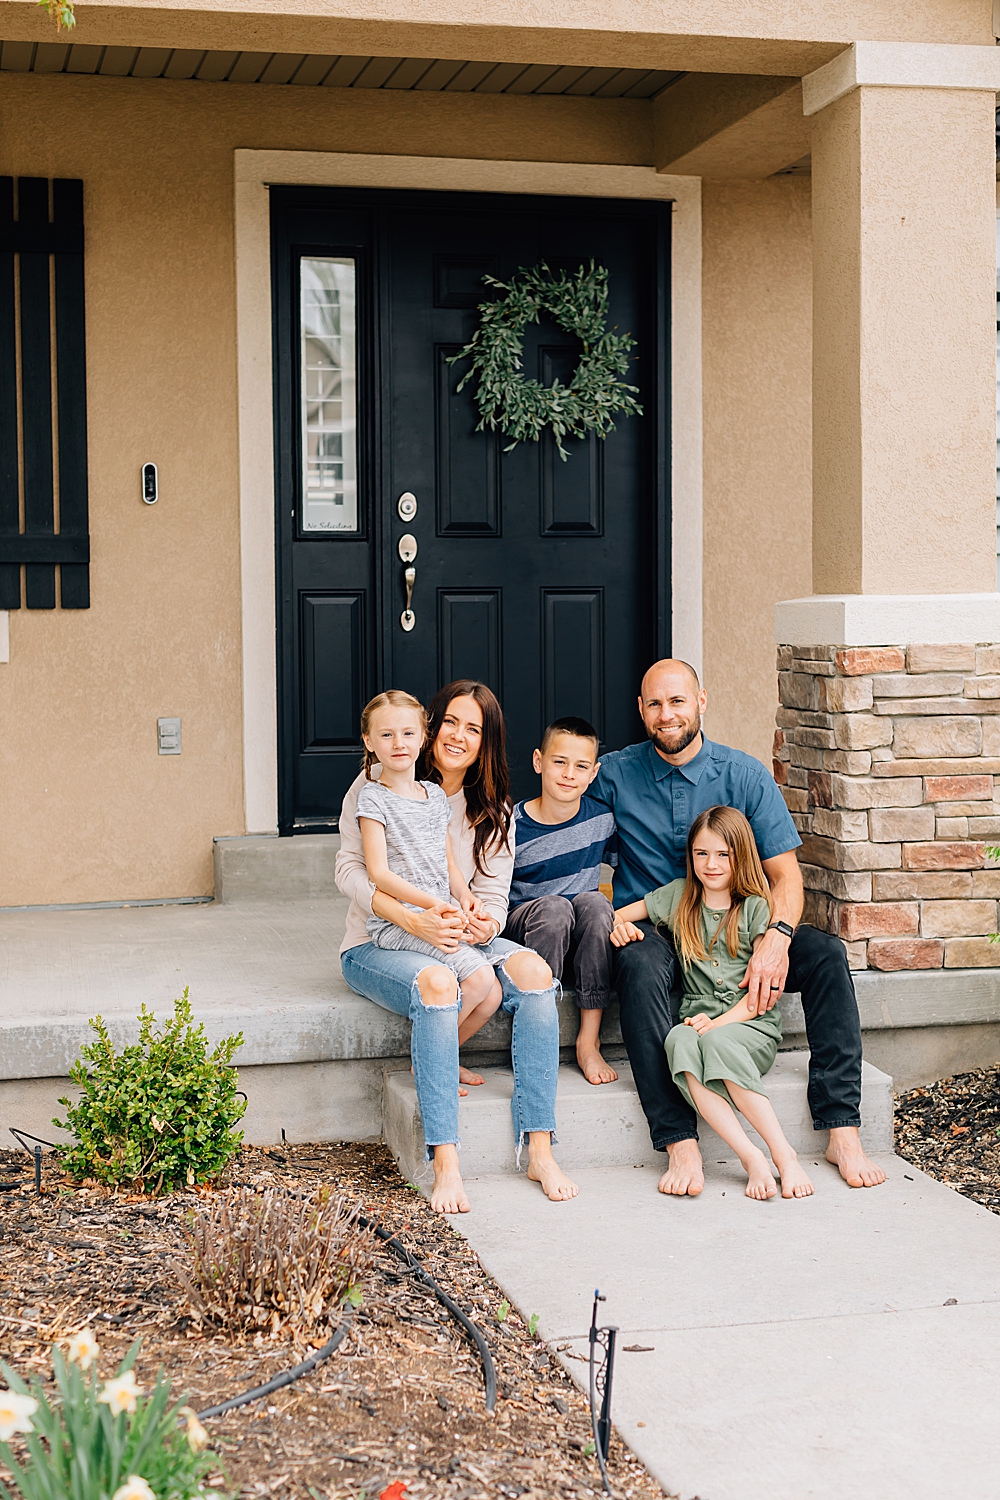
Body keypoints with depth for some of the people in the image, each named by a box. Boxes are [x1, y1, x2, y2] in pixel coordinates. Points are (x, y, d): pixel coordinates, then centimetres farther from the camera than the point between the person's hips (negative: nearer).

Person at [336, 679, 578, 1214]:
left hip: (453, 937, 4)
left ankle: (539, 1150, -25)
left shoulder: (493, 812, 9)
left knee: (533, 970, -26)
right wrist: (412, 920, -27)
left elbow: (493, 896, 4)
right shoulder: (379, 786, -4)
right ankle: (445, 1164, -39)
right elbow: (350, 870, -11)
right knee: (436, 981, -39)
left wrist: (485, 924, -22)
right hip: (377, 944, -4)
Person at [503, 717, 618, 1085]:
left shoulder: (601, 819, -2)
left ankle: (589, 1040, -26)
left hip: (583, 940, 2)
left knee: (594, 902, -30)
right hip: (525, 927, -2)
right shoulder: (513, 826, -8)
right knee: (553, 906, -33)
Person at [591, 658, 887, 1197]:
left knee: (827, 953, -22)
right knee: (639, 965, -37)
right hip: (650, 928, -2)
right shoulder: (613, 776, 0)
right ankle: (680, 1145, -40)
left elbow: (784, 873, -2)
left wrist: (777, 938, -24)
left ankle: (842, 1132, -23)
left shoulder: (744, 774, 1)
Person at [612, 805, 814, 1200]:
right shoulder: (678, 896, 17)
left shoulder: (756, 907, 6)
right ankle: (750, 1157, -40)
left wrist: (720, 1022, -14)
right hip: (697, 1018, 2)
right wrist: (618, 926, 2)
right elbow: (616, 916, 27)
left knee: (717, 1042, -38)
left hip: (752, 1024, -2)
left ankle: (784, 1155, -35)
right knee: (679, 1041, -35)